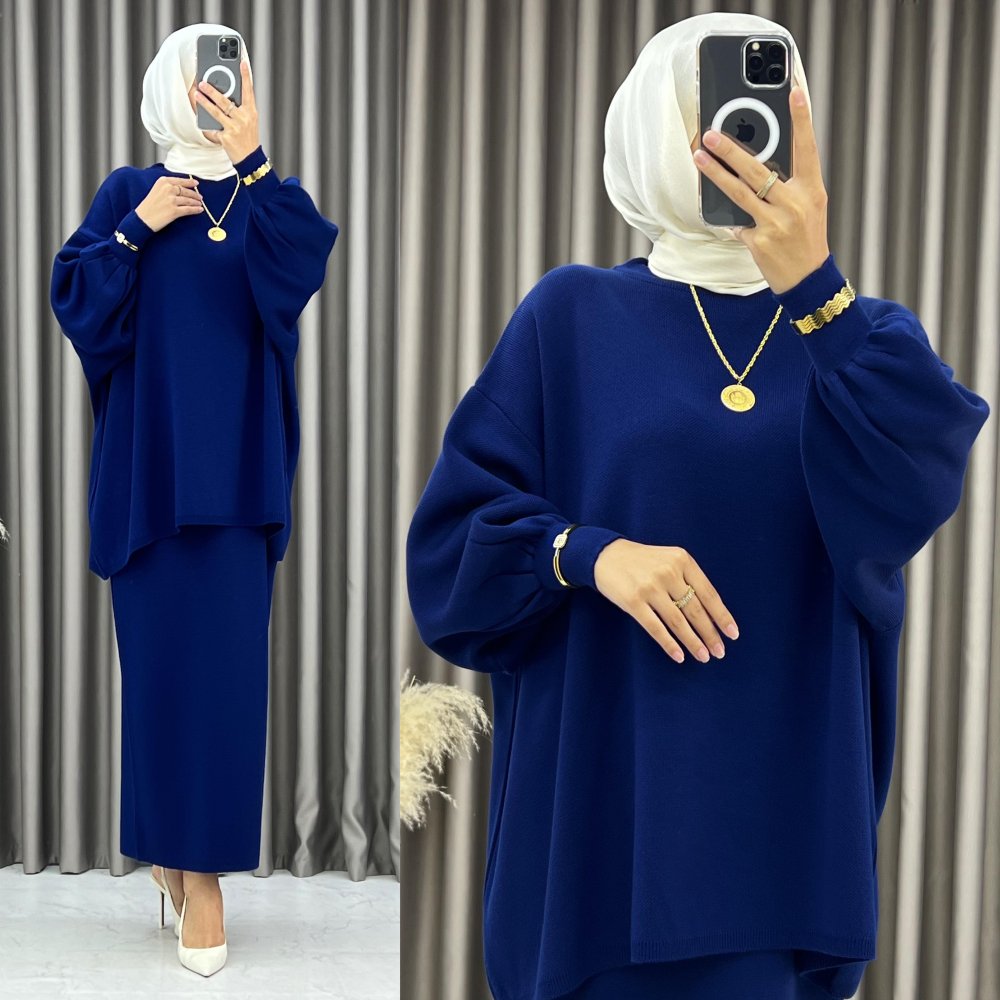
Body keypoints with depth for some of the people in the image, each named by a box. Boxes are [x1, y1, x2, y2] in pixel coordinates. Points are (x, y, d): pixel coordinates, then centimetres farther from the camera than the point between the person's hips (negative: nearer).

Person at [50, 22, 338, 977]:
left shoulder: (263, 197, 8)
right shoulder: (128, 192, 7)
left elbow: (302, 267, -14)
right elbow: (76, 299, -4)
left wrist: (253, 160, -21)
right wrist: (139, 227, -12)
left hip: (232, 465, 0)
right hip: (149, 461, 0)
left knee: (225, 660, -2)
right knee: (159, 654, 2)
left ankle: (203, 867, 4)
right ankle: (170, 840, 18)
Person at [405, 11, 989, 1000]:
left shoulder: (858, 334, 6)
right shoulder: (572, 315, 1)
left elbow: (916, 488, -15)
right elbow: (455, 531, -3)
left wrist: (812, 286, -22)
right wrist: (588, 553, -20)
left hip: (787, 803, 2)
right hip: (609, 800, -2)